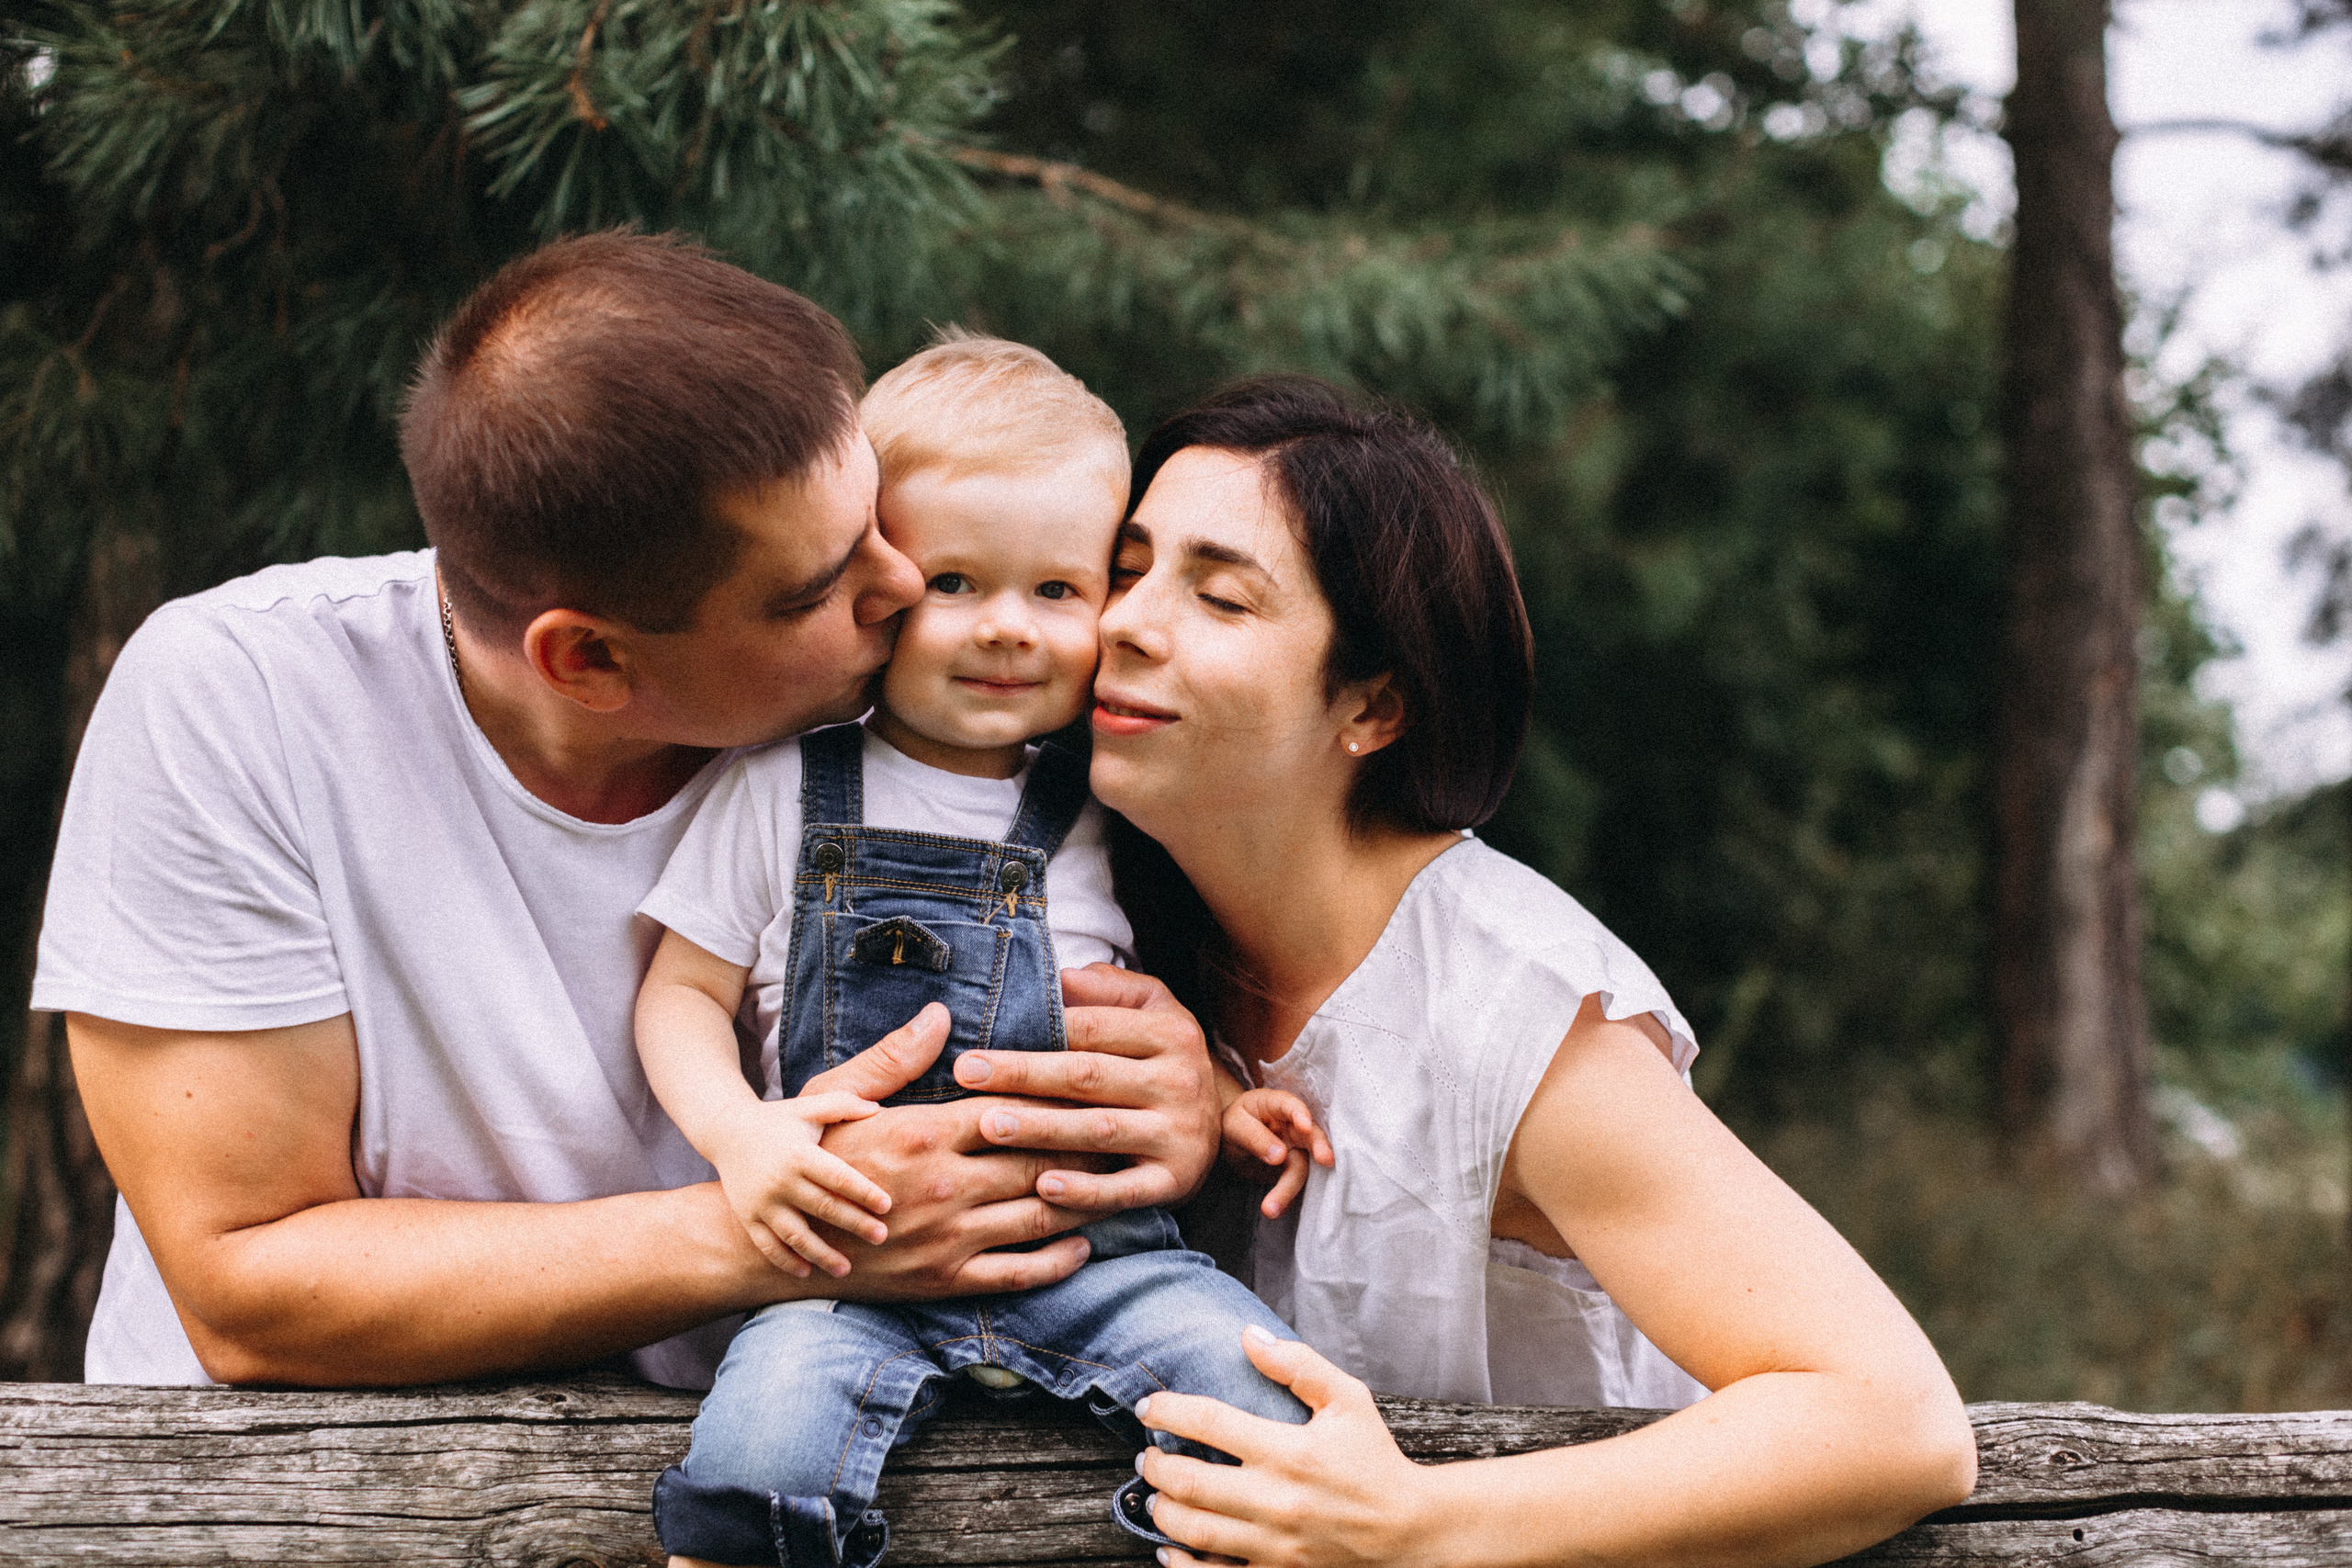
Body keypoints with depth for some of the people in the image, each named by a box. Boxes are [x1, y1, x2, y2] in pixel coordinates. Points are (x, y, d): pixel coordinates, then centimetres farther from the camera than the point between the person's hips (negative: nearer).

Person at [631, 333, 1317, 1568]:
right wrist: (739, 1133, -11)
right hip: (853, 1249, -2)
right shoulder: (784, 791, 4)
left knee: (1266, 1391, -22)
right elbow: (683, 994, 7)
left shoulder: (1109, 811, 10)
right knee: (759, 1456, -28)